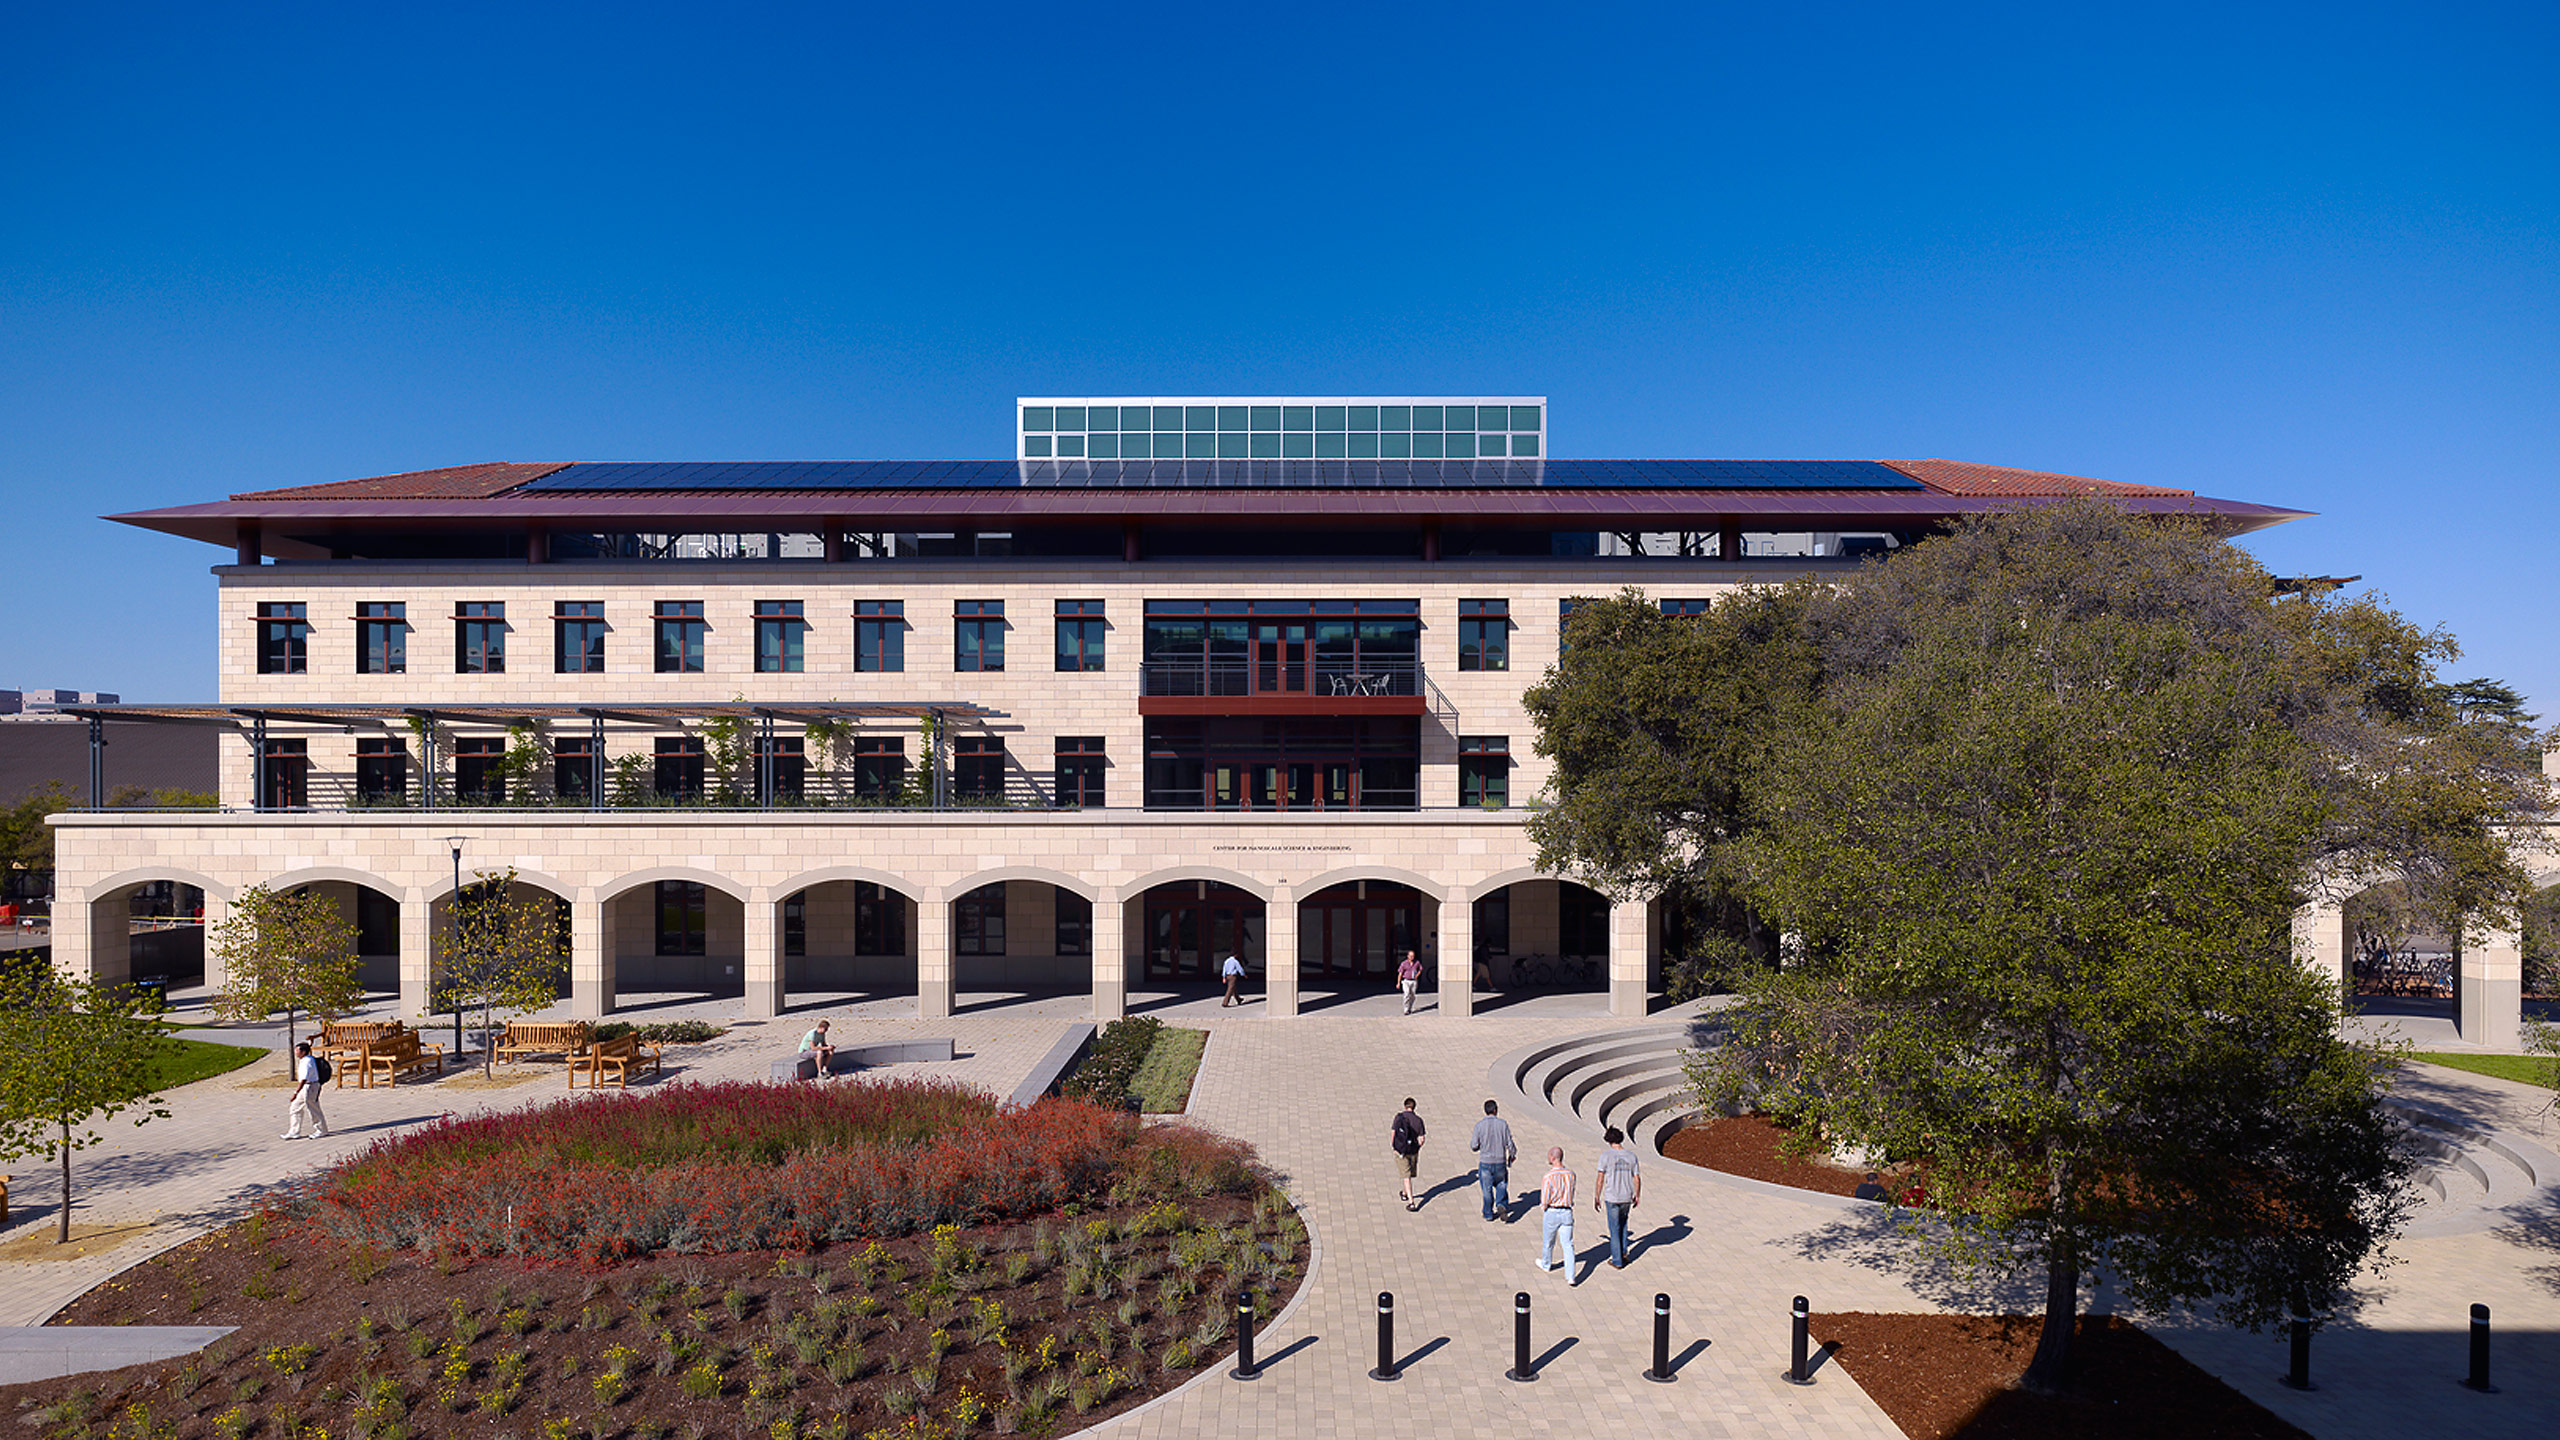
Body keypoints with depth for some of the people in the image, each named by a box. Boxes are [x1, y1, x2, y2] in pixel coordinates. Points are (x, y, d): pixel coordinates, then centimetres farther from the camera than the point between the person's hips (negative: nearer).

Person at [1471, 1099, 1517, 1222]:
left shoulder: (1479, 1125, -10)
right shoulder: (1503, 1124, -7)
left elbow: (1474, 1146, -7)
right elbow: (1509, 1144, -2)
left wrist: (1471, 1143, 16)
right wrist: (1513, 1155, 17)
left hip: (1485, 1162, 0)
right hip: (1500, 1162, 1)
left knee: (1487, 1189, 12)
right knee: (1501, 1185, 18)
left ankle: (1488, 1214, 21)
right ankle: (1502, 1204, -5)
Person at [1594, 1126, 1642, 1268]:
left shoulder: (1606, 1155, -12)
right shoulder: (1631, 1155, -2)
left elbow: (1600, 1179, -12)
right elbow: (1637, 1180, 3)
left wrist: (1596, 1198, -3)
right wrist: (1637, 1197, 17)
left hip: (1611, 1198, -4)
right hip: (1627, 1197, 4)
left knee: (1614, 1229, 8)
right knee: (1623, 1222, 29)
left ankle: (1617, 1261, 14)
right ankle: (1623, 1251, 30)